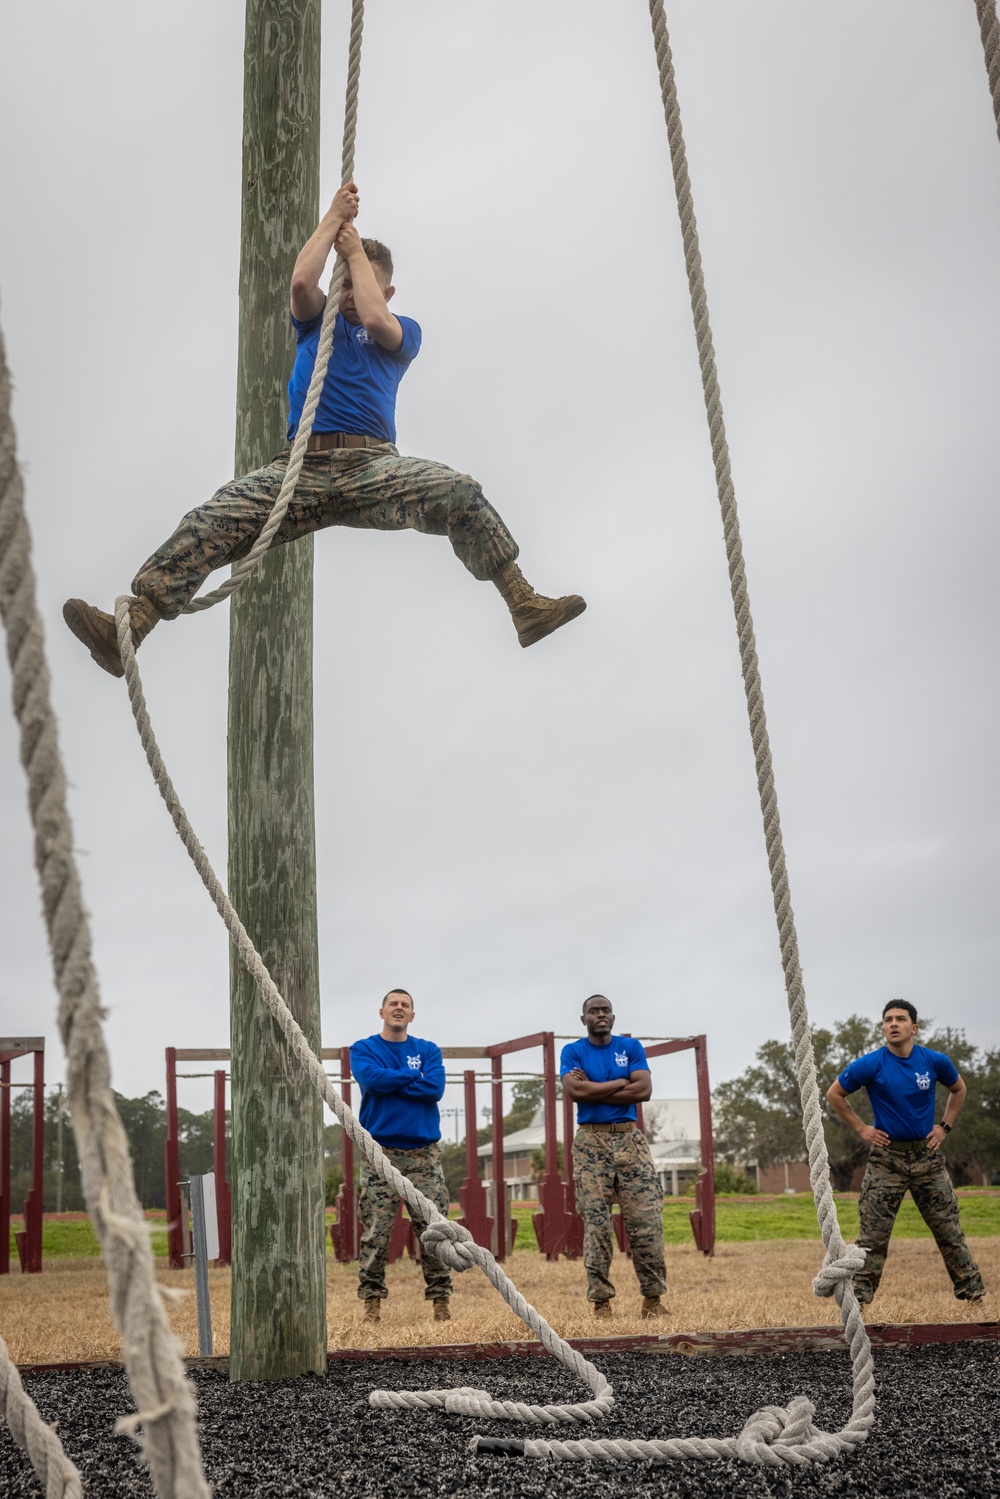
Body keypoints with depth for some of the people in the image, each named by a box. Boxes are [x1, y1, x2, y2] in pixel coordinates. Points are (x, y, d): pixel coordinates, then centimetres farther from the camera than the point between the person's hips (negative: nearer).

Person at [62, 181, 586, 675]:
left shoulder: (403, 333, 20)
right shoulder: (317, 321, 25)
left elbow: (374, 318, -3)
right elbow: (301, 281, 4)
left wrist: (356, 248, 10)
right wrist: (334, 217, 13)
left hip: (374, 465, -1)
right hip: (300, 465, 1)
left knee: (460, 492, -29)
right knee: (212, 520, -21)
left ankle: (524, 606, -27)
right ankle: (128, 630, -31)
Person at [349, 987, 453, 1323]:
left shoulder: (428, 1051, 11)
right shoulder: (363, 1049, 7)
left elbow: (435, 1088, -7)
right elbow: (372, 1078, -14)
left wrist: (390, 1082, -8)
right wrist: (414, 1077, -4)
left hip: (423, 1150, 2)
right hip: (379, 1150, -1)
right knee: (376, 1230, -4)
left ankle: (441, 1300, 5)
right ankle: (372, 1300, 4)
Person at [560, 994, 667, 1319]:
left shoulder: (631, 1047, 8)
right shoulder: (573, 1052, 5)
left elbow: (644, 1089, -6)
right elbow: (574, 1090, -13)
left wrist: (593, 1090, -8)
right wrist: (621, 1083, -7)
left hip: (629, 1138, 1)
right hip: (590, 1141, -1)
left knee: (646, 1219, -4)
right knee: (595, 1222, -2)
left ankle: (653, 1297, 5)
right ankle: (600, 1300, 2)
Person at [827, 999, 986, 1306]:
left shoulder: (935, 1061, -3)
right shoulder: (870, 1065, -10)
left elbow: (959, 1089, 18)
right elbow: (834, 1094, 1)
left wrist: (945, 1125, 7)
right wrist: (861, 1128, -3)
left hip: (927, 1156, 2)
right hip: (886, 1157, -2)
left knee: (948, 1227, 7)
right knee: (873, 1232, -2)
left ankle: (971, 1290, 17)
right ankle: (859, 1295, 4)